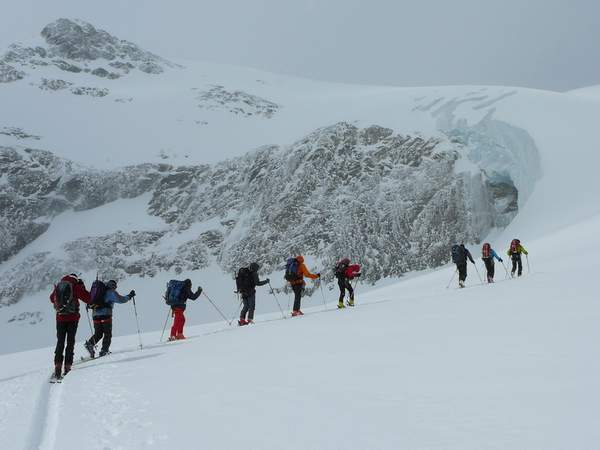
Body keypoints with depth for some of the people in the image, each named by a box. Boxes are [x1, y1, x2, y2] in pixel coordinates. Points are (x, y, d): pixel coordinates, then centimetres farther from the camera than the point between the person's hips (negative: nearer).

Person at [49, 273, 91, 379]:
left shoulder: (58, 286, 7)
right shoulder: (76, 286, -6)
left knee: (60, 342, 10)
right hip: (72, 318, -3)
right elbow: (88, 299, -6)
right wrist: (82, 287, 5)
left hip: (60, 318, 3)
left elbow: (52, 299, 23)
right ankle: (67, 366, -2)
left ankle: (58, 366, 0)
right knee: (70, 342, 4)